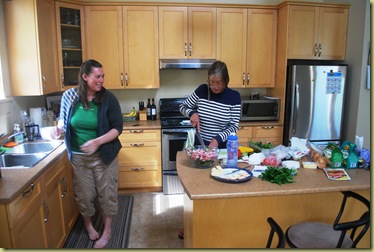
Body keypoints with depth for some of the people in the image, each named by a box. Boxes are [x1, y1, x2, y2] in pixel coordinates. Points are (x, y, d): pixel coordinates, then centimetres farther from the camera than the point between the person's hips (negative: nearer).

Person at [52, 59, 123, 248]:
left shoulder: (108, 98, -13)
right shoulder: (70, 96, -7)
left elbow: (117, 128, -13)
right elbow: (64, 119, 11)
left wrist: (97, 141, -27)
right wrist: (59, 127, -12)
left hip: (104, 156, -2)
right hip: (78, 156, 2)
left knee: (106, 193, 9)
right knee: (84, 194, 16)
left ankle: (107, 230, 31)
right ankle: (88, 224, 44)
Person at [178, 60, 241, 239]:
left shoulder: (234, 97, -11)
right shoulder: (202, 90, -8)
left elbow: (234, 126, -10)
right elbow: (183, 106, 4)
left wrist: (218, 139, -25)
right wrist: (192, 113, -17)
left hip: (221, 147, -1)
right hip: (199, 145, 2)